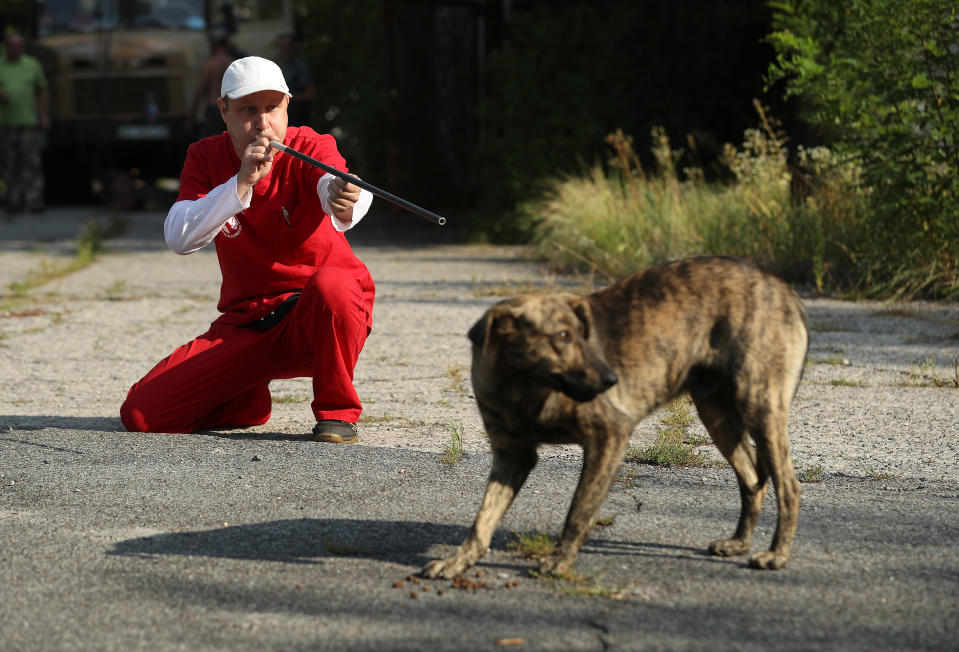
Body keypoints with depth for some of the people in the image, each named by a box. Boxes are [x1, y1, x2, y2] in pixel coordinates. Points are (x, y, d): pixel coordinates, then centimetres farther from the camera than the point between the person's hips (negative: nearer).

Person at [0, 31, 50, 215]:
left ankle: (34, 201, -12)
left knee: (32, 162, -9)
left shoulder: (33, 65, 7)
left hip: (29, 123, -1)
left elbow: (43, 91, 10)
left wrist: (45, 116, 3)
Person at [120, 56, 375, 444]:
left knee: (329, 285, -40)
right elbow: (178, 239, -18)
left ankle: (336, 411, -16)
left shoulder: (311, 147, -11)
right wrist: (242, 182, -31)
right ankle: (249, 401, 18)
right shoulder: (206, 158, -2)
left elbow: (333, 181, -36)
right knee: (141, 414, -11)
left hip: (316, 319, -3)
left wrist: (343, 200, -62)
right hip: (245, 323, 3)